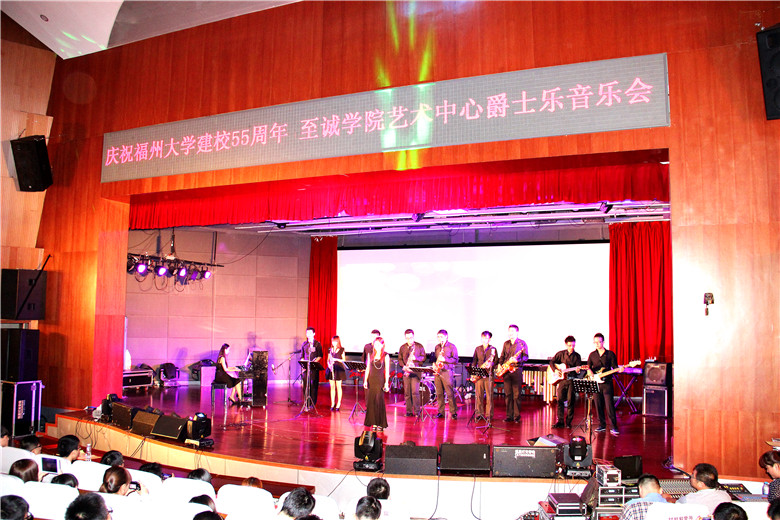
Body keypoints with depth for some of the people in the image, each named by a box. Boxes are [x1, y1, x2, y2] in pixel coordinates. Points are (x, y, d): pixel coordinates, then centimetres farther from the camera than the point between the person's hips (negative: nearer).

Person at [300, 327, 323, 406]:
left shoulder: (317, 344, 2)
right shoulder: (304, 344, 14)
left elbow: (320, 356, -1)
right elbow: (302, 356, 16)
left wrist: (314, 362, -15)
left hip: (314, 367, -3)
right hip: (305, 367, 3)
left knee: (313, 385, -4)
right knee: (305, 384, 1)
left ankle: (313, 402, 1)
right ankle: (306, 403, 8)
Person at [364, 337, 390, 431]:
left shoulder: (385, 356, -2)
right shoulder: (371, 354, 9)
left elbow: (387, 370, -4)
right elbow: (368, 368, 11)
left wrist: (386, 383, -10)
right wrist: (365, 380, 4)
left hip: (380, 380, -4)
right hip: (371, 380, 4)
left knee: (379, 401, -5)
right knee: (371, 401, 2)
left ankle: (381, 424, 3)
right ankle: (374, 423, 10)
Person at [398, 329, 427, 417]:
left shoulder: (419, 346, 5)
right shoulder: (402, 347, 12)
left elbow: (423, 357, 3)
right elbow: (400, 359, 11)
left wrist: (416, 358, -14)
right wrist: (403, 366, -7)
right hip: (406, 372, 3)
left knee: (415, 391, -11)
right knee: (407, 392, 3)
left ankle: (417, 411, -4)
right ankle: (409, 411, 11)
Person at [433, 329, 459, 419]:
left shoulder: (452, 347, -1)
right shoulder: (437, 347, 17)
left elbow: (455, 360, -5)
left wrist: (444, 359, -17)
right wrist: (434, 364, 5)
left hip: (446, 371, -5)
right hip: (437, 372, 5)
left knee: (450, 393, -7)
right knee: (439, 393, 6)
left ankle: (453, 412, -2)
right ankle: (441, 412, 12)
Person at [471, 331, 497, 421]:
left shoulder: (493, 349, 4)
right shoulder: (477, 349, 13)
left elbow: (496, 361, 1)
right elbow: (474, 361, 15)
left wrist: (490, 364, -19)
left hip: (488, 374, -3)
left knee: (489, 395, -4)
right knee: (478, 394, 3)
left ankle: (489, 415, 2)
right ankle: (479, 413, 11)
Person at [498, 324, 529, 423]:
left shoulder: (522, 343, 1)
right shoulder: (506, 343, 16)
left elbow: (526, 357, -4)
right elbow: (502, 356, 20)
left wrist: (516, 360, -19)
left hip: (516, 370, -4)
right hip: (506, 370, 5)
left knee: (516, 394, -5)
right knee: (507, 394, 4)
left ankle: (517, 416, 0)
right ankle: (509, 416, 10)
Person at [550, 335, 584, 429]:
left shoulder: (577, 356, 3)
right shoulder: (560, 354, 4)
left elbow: (578, 368, 1)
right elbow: (552, 362, 7)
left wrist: (578, 371, -21)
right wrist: (555, 370, -8)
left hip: (572, 380, -1)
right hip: (561, 380, 1)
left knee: (570, 401, -1)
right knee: (560, 400, 1)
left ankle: (568, 422, 9)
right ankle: (560, 421, 9)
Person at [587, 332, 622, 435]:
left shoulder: (610, 354, 2)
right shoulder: (592, 355, 12)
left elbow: (614, 367, 3)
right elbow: (588, 366, 15)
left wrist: (619, 370, -18)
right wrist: (589, 371, -6)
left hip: (607, 383, -4)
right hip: (596, 383, 4)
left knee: (609, 405, -8)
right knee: (599, 406, 7)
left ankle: (614, 427, -3)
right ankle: (602, 425, 17)